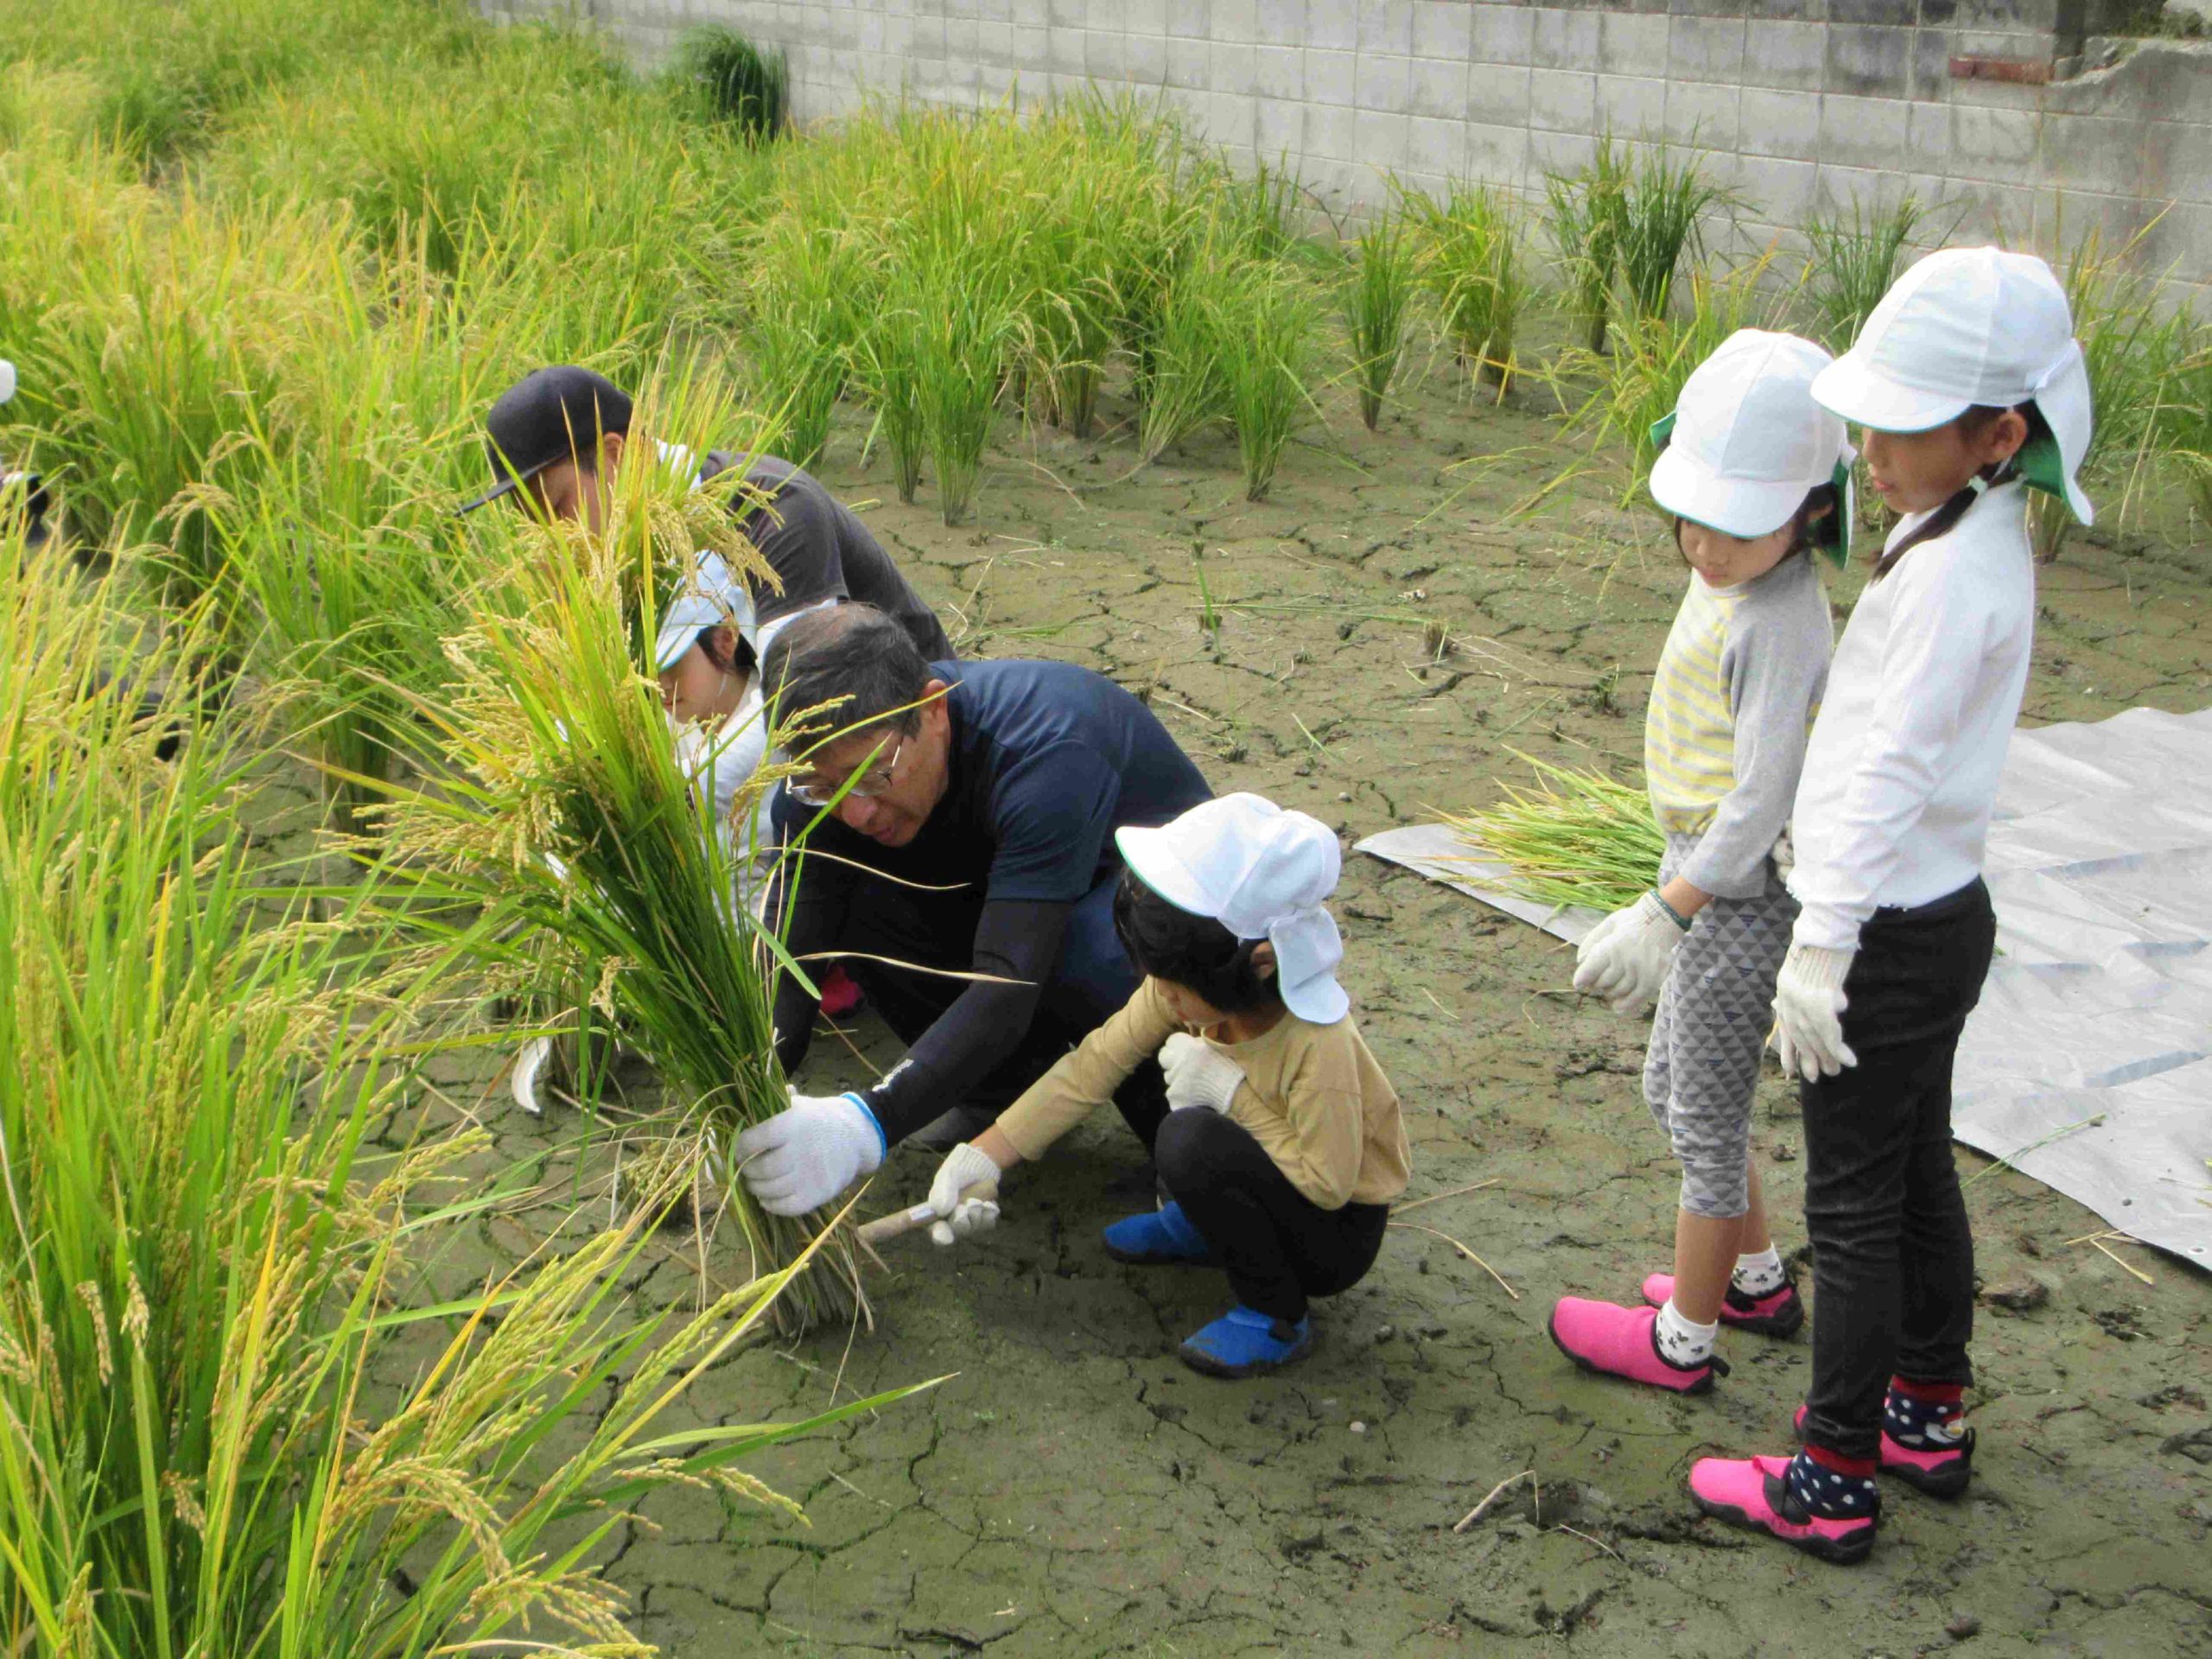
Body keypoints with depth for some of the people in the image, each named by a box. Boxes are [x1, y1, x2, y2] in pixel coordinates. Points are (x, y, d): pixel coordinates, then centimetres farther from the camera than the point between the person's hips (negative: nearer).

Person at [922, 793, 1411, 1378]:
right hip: (1268, 1165, 7)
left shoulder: (1317, 1044, -34)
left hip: (1339, 1233, -7)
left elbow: (1329, 1181, -28)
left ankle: (1276, 1318, -10)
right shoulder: (1191, 988, -15)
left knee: (1191, 1142, -31)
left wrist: (1232, 1092, -30)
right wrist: (984, 1156, -15)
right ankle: (1204, 1226, 16)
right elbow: (1096, 1063, -10)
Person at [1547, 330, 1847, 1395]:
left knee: (1706, 1120, 5)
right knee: (1674, 1089, 24)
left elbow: (1763, 800, -25)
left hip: (1743, 896, -10)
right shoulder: (1724, 584, 5)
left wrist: (1666, 913, -22)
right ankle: (1755, 1278, 42)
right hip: (1710, 875, 10)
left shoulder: (1782, 623, -24)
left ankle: (1682, 1341, 22)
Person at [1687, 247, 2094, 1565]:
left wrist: (1821, 948, -25)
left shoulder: (1951, 571, -24)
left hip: (1892, 932, -10)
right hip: (1942, 912, 10)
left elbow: (1889, 770, -27)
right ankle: (1931, 1419, 37)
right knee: (1920, 1175, 21)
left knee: (1855, 1210, 0)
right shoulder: (1984, 534, 7)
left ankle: (1832, 1483, 12)